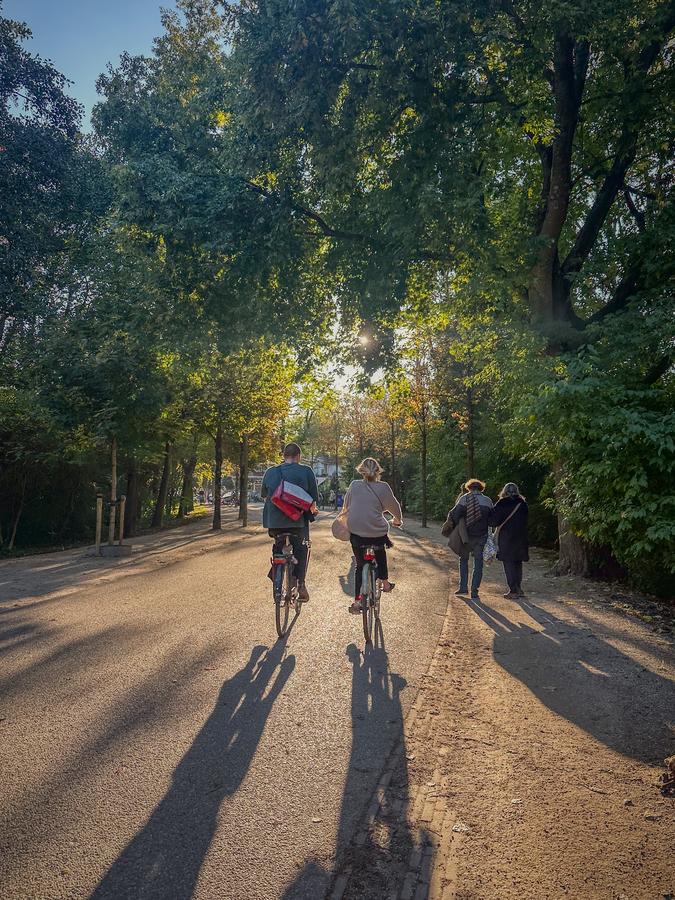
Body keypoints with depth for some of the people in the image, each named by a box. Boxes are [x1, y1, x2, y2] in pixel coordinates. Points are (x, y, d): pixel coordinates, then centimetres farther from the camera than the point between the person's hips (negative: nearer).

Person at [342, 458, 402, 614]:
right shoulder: (383, 487, -8)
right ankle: (385, 583, 34)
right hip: (377, 532, -1)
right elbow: (394, 506, 4)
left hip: (355, 531, 2)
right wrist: (398, 519, 25)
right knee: (381, 554, 30)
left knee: (360, 565, 14)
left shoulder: (354, 485, -1)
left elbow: (346, 505, 11)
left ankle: (357, 600, 10)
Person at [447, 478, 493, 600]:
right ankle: (474, 592, 5)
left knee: (463, 560, 16)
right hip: (481, 536, 2)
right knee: (478, 564, 7)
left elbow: (454, 514, -15)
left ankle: (463, 587, 12)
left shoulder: (464, 498, -7)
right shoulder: (488, 501, 2)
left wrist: (456, 526, -1)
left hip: (467, 536, -1)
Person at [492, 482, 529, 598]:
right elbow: (526, 522, 10)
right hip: (520, 538, 4)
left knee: (508, 564, 0)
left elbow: (494, 520, -7)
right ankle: (518, 588, 19)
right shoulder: (523, 504, 3)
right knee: (518, 564, 15)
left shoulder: (501, 504, -9)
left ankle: (513, 590, -2)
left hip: (506, 538, -4)